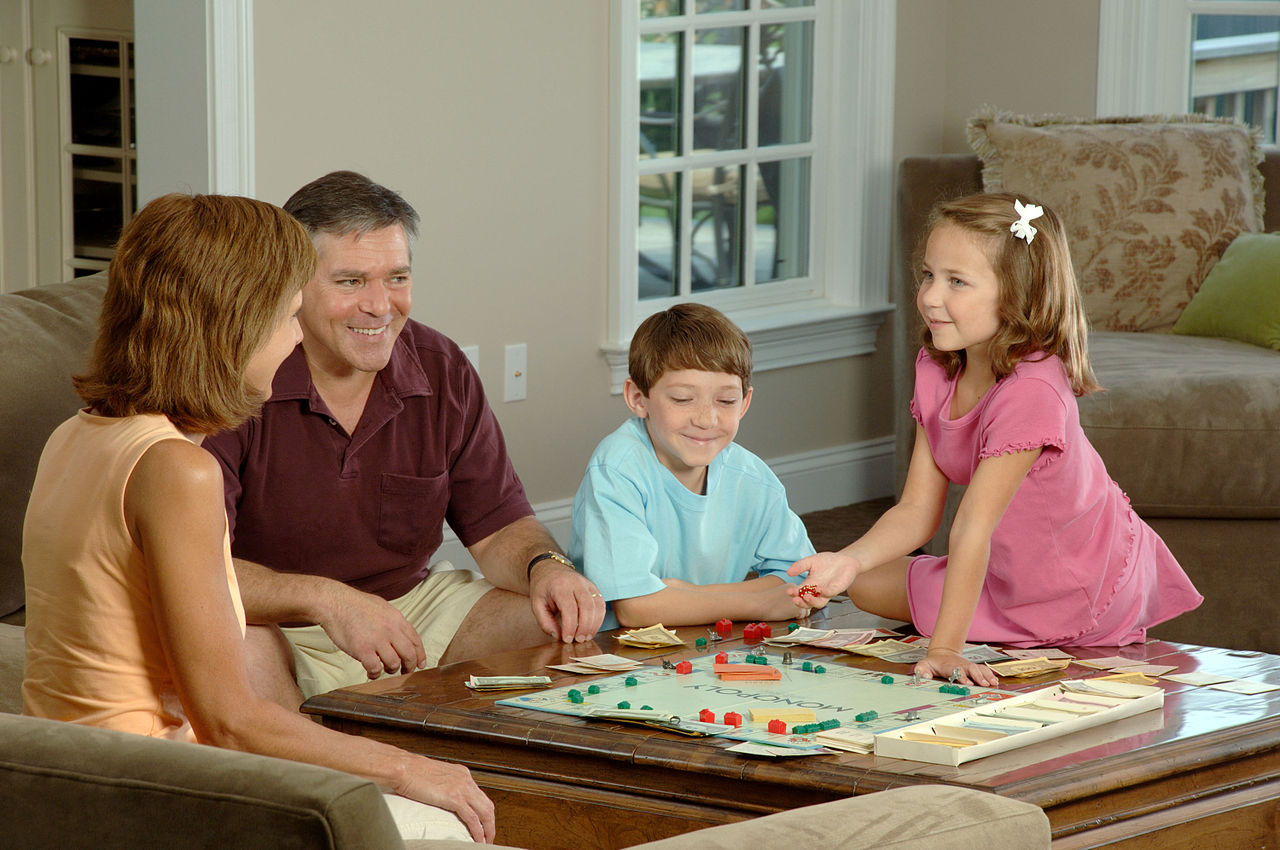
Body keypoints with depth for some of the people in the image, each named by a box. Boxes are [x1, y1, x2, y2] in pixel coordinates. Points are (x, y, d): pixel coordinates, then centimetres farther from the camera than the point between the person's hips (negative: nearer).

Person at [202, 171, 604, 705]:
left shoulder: (442, 372, 1)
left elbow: (497, 528, 6)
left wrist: (546, 565, -17)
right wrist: (323, 598, -39)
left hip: (412, 602, 6)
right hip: (275, 626, -5)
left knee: (566, 624, -11)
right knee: (242, 655, -39)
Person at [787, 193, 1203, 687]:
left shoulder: (1030, 391, -33)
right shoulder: (936, 372, -7)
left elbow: (973, 527, -36)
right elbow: (918, 509, -9)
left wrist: (944, 650, -35)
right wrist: (850, 560, -28)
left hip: (1081, 595, -8)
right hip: (1008, 572, 8)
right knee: (866, 586, 9)